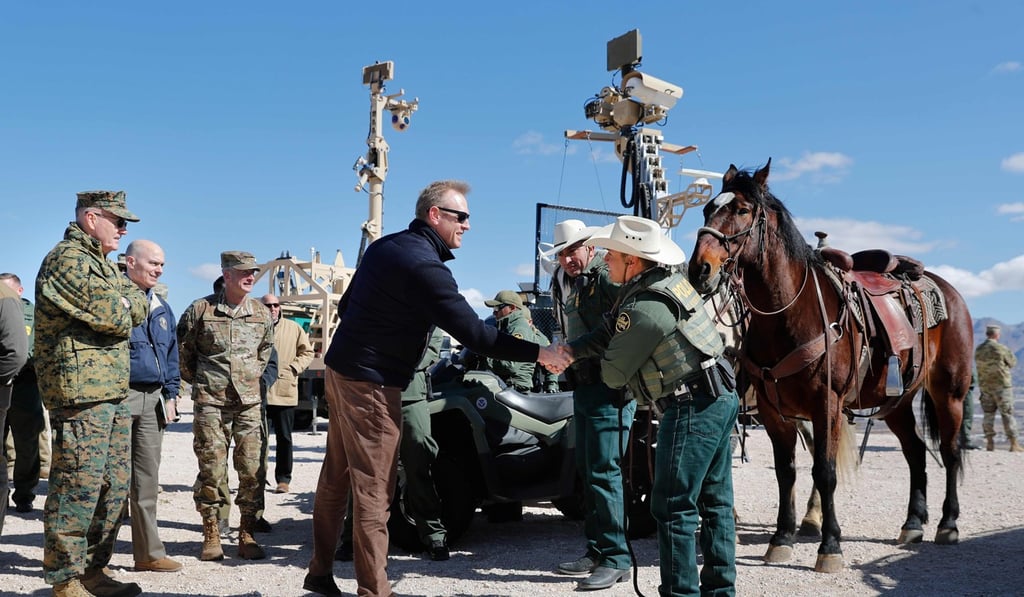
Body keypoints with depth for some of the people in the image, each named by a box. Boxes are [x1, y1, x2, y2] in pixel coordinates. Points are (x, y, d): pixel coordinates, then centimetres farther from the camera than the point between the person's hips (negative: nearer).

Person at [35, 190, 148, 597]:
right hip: (81, 393, -10)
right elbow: (115, 318, -17)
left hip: (114, 393, 10)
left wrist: (121, 303, -6)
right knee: (78, 488, -6)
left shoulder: (103, 265, 21)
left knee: (114, 487, 13)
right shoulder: (67, 260, -11)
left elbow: (139, 308, 12)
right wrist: (122, 308, 3)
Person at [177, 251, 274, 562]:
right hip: (210, 402, -3)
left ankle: (247, 535, 10)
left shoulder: (262, 313, 8)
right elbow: (183, 350, 9)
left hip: (250, 402, 3)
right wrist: (199, 381, 13)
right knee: (211, 469, -1)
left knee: (252, 469, 0)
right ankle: (211, 535, 11)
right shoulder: (200, 309, -1)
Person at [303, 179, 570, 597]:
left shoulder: (384, 246, 10)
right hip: (371, 384, -9)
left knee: (336, 479, 15)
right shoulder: (425, 267, -19)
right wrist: (538, 353, -17)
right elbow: (473, 334, -23)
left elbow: (346, 305, 18)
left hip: (341, 370, 9)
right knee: (373, 490, -3)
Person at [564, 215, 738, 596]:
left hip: (692, 409, -10)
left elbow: (613, 374, -10)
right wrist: (571, 350, 1)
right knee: (714, 500, 16)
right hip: (721, 397, 10)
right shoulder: (668, 279, 8)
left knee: (672, 507, -2)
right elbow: (613, 332, 12)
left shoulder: (645, 309, -21)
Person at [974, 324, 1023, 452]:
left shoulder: (978, 350, 2)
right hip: (1001, 385, -5)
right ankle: (1014, 444, 1)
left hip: (984, 385, 5)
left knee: (988, 414, 10)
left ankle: (990, 443, 9)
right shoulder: (1001, 349, -14)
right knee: (1007, 414, 0)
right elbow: (1013, 363, 0)